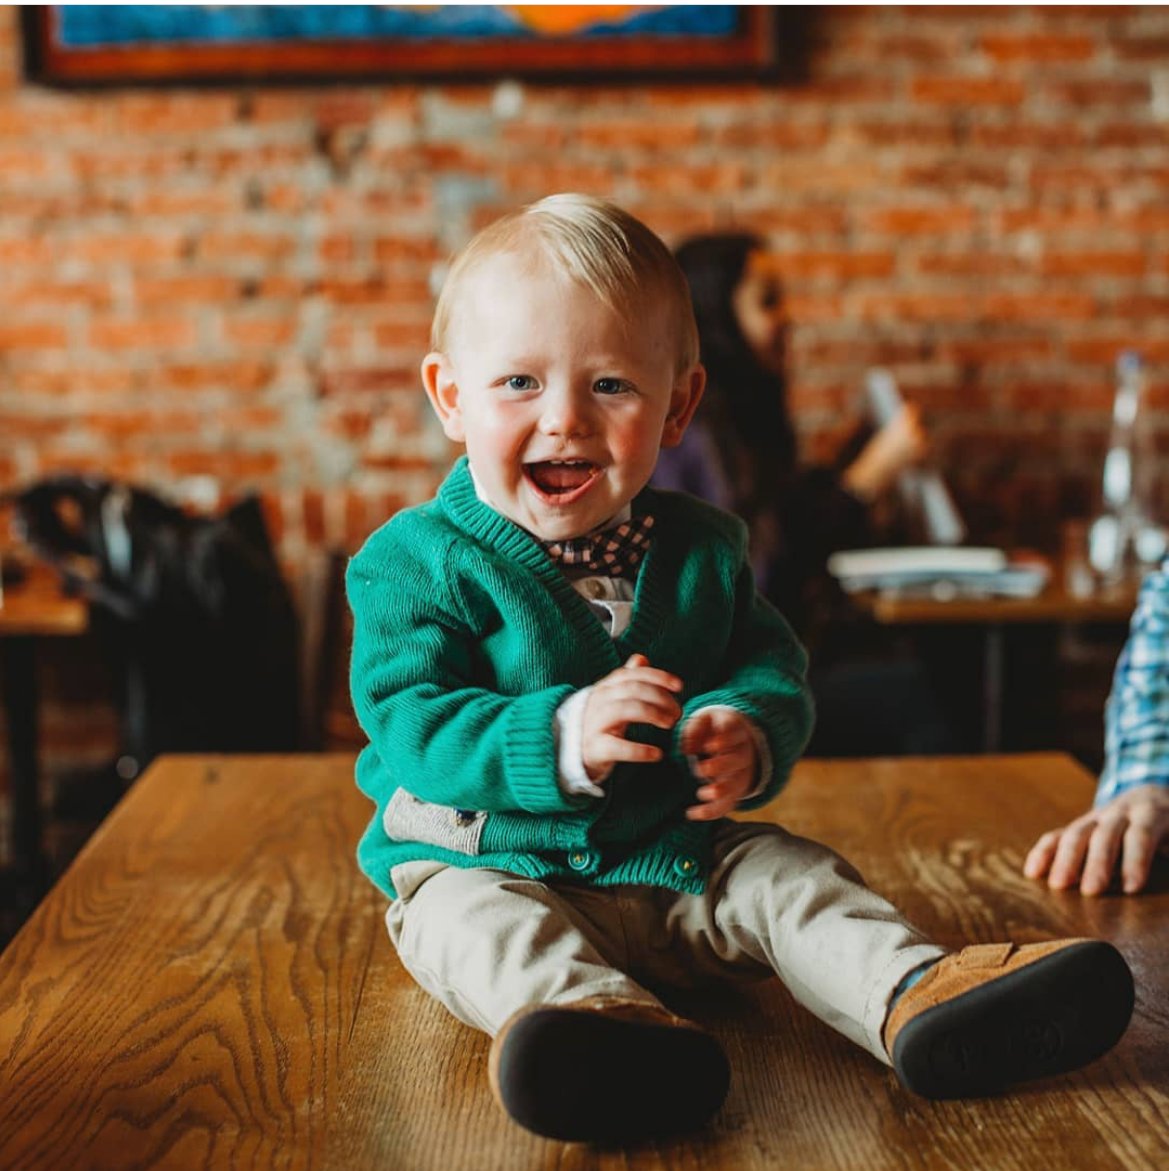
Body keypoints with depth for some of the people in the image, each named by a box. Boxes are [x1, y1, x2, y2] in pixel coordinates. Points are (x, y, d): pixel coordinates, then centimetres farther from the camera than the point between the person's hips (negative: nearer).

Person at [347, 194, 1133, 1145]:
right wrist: (563, 740, -35)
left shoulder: (701, 550, 5)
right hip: (485, 861, -4)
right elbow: (411, 723, -19)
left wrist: (747, 734, -22)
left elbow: (771, 668, 4)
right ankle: (584, 1009, -59)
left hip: (677, 855, 4)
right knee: (476, 923, -32)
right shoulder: (416, 560, -10)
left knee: (786, 873, -13)